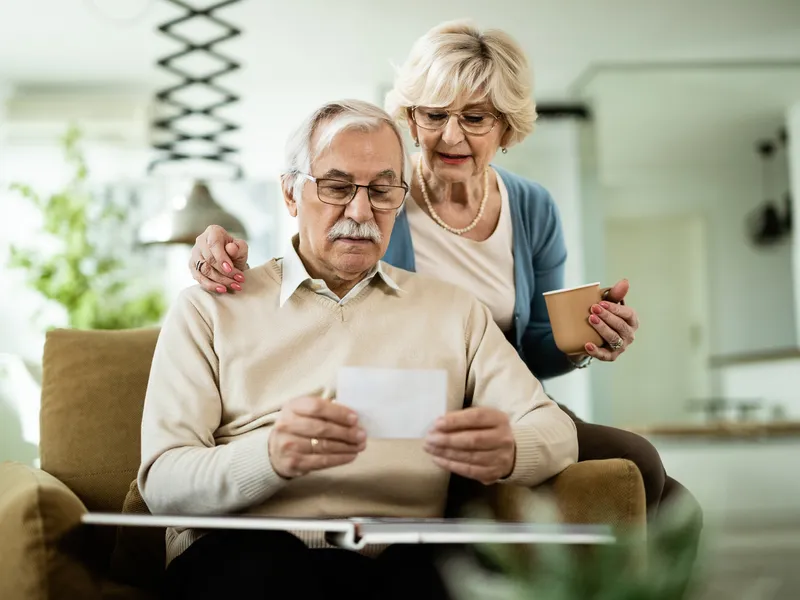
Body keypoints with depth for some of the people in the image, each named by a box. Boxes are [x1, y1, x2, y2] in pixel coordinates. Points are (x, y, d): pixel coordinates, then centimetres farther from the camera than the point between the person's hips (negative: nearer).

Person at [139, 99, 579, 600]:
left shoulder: (455, 309, 20)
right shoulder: (208, 309, 12)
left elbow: (556, 431, 10)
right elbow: (161, 482, 0)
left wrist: (507, 450, -16)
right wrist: (272, 455, -22)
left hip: (399, 557, 2)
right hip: (246, 554, -2)